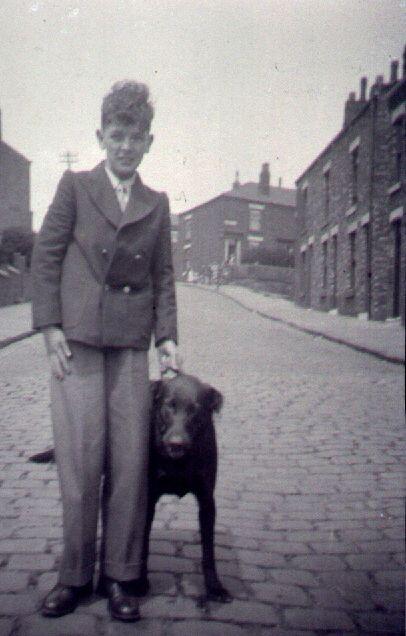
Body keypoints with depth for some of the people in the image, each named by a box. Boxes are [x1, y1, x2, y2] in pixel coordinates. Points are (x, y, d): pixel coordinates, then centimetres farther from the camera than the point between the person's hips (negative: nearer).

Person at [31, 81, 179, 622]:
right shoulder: (75, 186, 7)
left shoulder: (157, 204, 15)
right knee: (80, 458, -2)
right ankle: (75, 575, 12)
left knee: (130, 460, 1)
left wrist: (167, 336, 3)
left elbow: (163, 275, 14)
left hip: (131, 344, 2)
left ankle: (121, 577, 13)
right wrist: (50, 327, -5)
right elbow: (45, 257, 4)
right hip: (76, 339, -2)